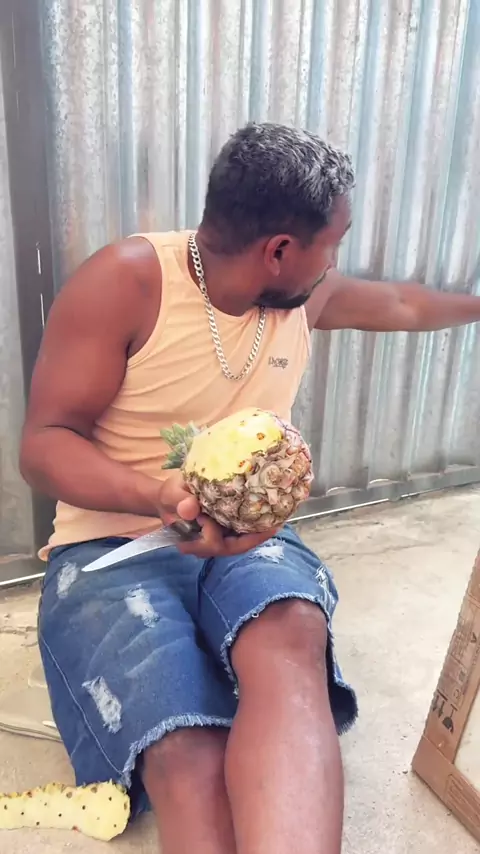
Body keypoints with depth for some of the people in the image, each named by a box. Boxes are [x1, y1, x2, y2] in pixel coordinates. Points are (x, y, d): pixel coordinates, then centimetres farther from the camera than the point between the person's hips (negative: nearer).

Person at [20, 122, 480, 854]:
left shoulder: (304, 294, 8)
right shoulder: (125, 281, -11)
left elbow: (399, 303, 30)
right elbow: (44, 444, -12)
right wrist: (164, 497, -30)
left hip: (247, 537, 4)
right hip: (115, 547, -3)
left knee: (292, 642, -34)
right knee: (193, 762, -31)